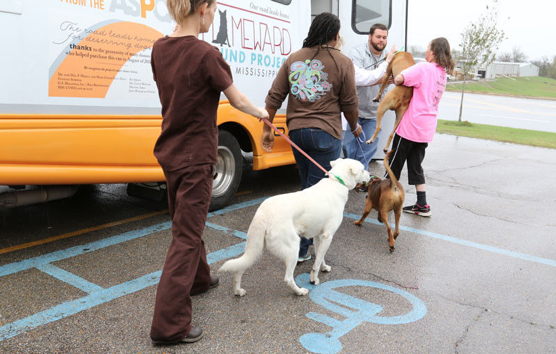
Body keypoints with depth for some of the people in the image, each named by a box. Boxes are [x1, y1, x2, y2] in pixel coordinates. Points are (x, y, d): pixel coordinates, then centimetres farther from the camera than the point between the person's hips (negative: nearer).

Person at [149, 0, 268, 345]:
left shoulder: (160, 49, 2)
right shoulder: (206, 54, -19)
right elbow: (238, 101, -8)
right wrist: (262, 113, 12)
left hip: (169, 151, 8)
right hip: (195, 156, -8)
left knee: (186, 222, 24)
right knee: (186, 236, -1)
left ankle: (198, 279, 46)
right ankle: (170, 324, 5)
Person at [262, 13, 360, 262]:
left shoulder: (293, 59, 8)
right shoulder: (342, 62, -4)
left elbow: (274, 97, 5)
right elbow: (349, 104, 0)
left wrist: (267, 128, 12)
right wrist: (354, 127, 18)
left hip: (296, 132, 5)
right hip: (326, 134, -5)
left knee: (308, 187, 20)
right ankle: (300, 247, 1)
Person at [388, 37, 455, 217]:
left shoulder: (424, 68, -13)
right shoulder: (443, 73, 12)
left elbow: (399, 79, -24)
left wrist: (396, 79, -3)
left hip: (410, 125, -8)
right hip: (426, 128, 8)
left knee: (395, 163, 6)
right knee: (416, 166, 13)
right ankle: (422, 205, 14)